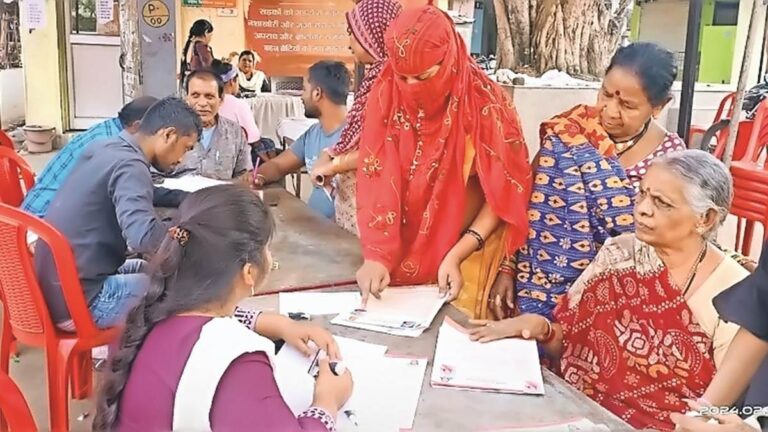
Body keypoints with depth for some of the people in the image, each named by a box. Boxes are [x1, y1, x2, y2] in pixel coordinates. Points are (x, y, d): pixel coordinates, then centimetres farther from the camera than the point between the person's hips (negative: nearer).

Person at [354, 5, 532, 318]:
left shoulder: (485, 103, -17)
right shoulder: (387, 96, -10)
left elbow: (503, 194, -13)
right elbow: (376, 180, -10)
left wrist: (456, 255, -19)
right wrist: (375, 254, -19)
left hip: (467, 250, -3)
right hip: (400, 250, 3)